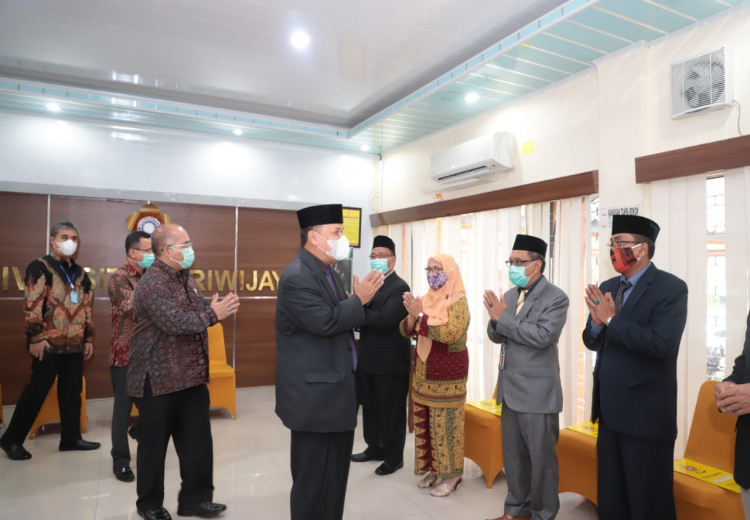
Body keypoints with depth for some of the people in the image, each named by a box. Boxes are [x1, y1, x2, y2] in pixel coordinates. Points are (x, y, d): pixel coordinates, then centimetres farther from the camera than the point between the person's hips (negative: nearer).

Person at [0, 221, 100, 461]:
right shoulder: (40, 267, -5)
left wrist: (89, 338, 14)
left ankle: (71, 437, 21)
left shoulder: (80, 273, 15)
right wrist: (35, 337, -17)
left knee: (72, 392, 11)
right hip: (49, 343, -6)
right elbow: (32, 306, -12)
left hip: (75, 344, 6)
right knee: (36, 391, 1)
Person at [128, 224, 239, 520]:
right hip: (159, 380, -8)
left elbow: (200, 311, 12)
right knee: (154, 445, 11)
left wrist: (218, 309, -8)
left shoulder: (185, 278, 11)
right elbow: (175, 322, -29)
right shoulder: (153, 284, -19)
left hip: (191, 377, 8)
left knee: (198, 441, 12)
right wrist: (213, 315, -24)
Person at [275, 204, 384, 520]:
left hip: (336, 391, 10)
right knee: (314, 478, 6)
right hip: (315, 396, -10)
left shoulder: (328, 273, 11)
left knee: (335, 474, 21)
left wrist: (360, 301, -1)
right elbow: (326, 322, -27)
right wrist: (359, 300, -14)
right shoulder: (296, 278, -19)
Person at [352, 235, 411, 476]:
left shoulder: (399, 287, -15)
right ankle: (374, 448, 37)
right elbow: (367, 317, 6)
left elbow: (385, 319, -28)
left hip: (391, 361, -8)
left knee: (391, 411, 6)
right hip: (369, 359, 8)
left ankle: (394, 457, 22)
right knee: (371, 408, 20)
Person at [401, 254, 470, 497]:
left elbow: (450, 333, -27)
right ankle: (433, 468, 29)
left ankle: (451, 475, 17)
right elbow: (406, 331, 5)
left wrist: (421, 315, -23)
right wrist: (412, 315, -15)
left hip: (447, 375, -6)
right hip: (423, 372, 7)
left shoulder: (458, 301, -12)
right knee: (425, 423, 13)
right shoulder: (426, 300, 7)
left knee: (445, 423, 1)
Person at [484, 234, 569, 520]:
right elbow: (497, 336, 8)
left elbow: (542, 336, -24)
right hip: (511, 388, 7)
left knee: (541, 457, 8)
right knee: (513, 454, 18)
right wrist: (495, 320, -13)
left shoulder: (556, 298, -12)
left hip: (537, 392, -7)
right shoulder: (510, 295, 9)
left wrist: (503, 318, -20)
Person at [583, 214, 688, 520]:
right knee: (610, 495, 20)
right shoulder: (607, 288, 8)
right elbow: (593, 342, 7)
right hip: (610, 408, 7)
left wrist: (612, 320, -21)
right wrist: (598, 322, -13)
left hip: (645, 412, -7)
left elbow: (662, 344, -25)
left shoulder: (671, 288, -12)